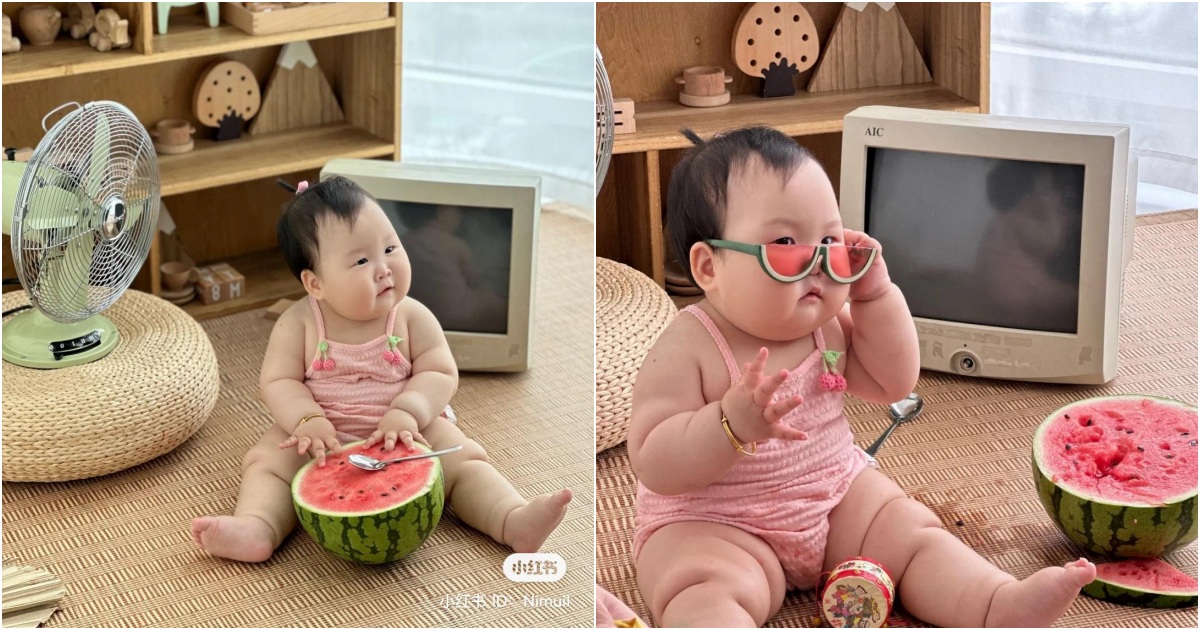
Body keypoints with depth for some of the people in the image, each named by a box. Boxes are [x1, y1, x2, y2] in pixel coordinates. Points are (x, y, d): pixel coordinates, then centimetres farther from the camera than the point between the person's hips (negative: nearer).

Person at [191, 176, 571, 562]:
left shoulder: (412, 317, -5)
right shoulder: (299, 323, -7)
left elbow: (441, 374, -8)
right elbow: (278, 381, -7)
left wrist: (407, 412, -26)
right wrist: (308, 420, -26)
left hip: (404, 434, 0)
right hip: (324, 442, 0)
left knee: (465, 458, -20)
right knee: (265, 460, -21)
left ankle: (514, 521, -31)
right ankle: (258, 530, -42)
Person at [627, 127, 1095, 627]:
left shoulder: (827, 325, -1)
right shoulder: (687, 349, -20)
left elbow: (893, 383, 6)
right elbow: (653, 464, -25)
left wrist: (875, 293, -7)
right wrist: (734, 422, -42)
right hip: (711, 525, -7)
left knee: (912, 533, -5)